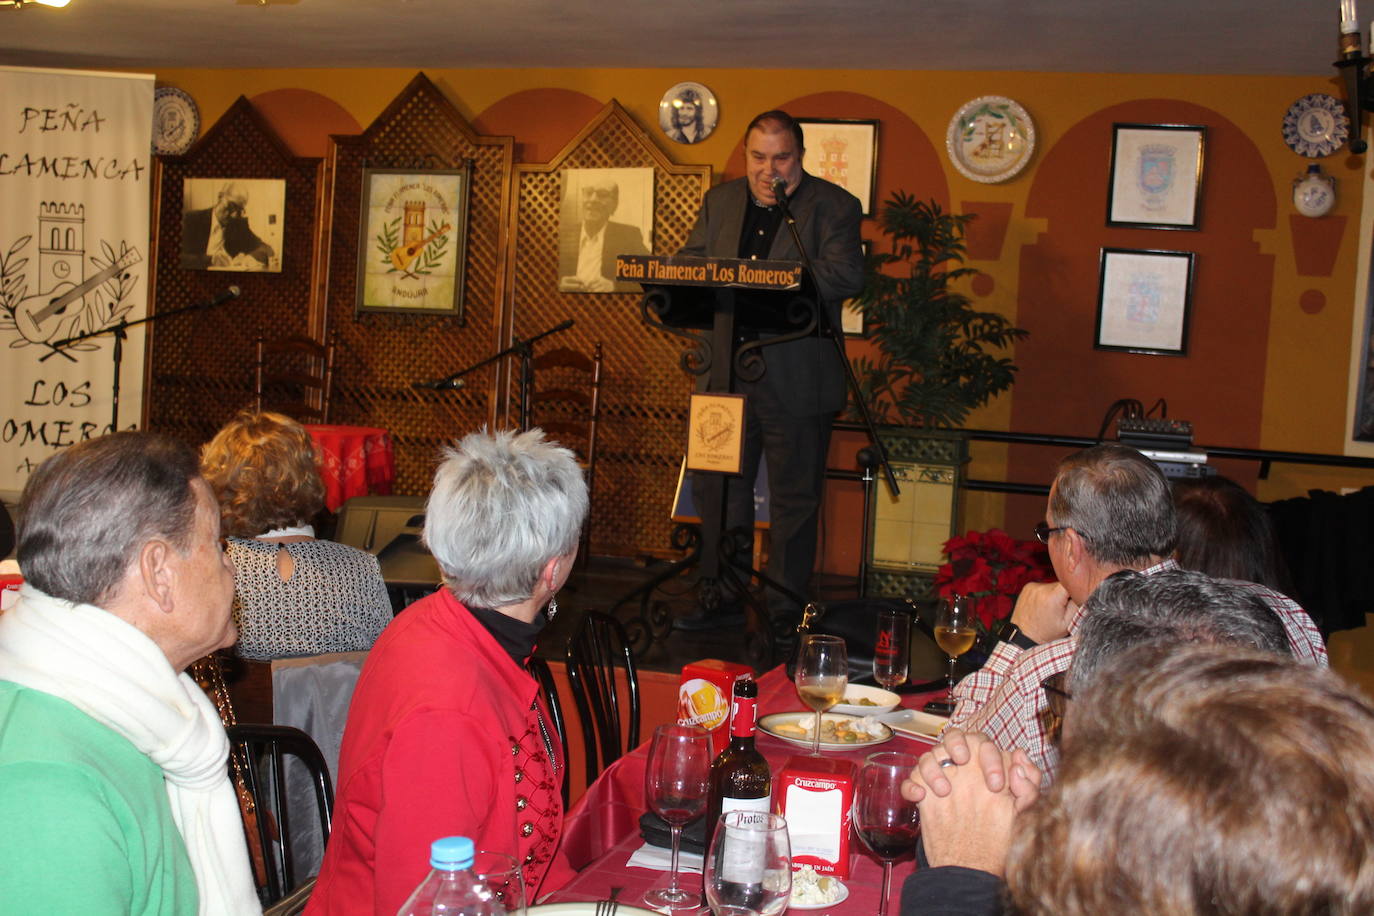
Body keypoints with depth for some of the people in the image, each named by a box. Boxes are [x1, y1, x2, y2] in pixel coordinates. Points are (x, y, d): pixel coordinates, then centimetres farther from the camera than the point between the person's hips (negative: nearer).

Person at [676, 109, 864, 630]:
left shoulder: (832, 206, -3)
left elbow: (847, 274, -17)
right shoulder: (720, 201, 14)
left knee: (794, 498, 5)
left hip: (798, 380, -5)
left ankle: (785, 608, 17)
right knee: (718, 487, 10)